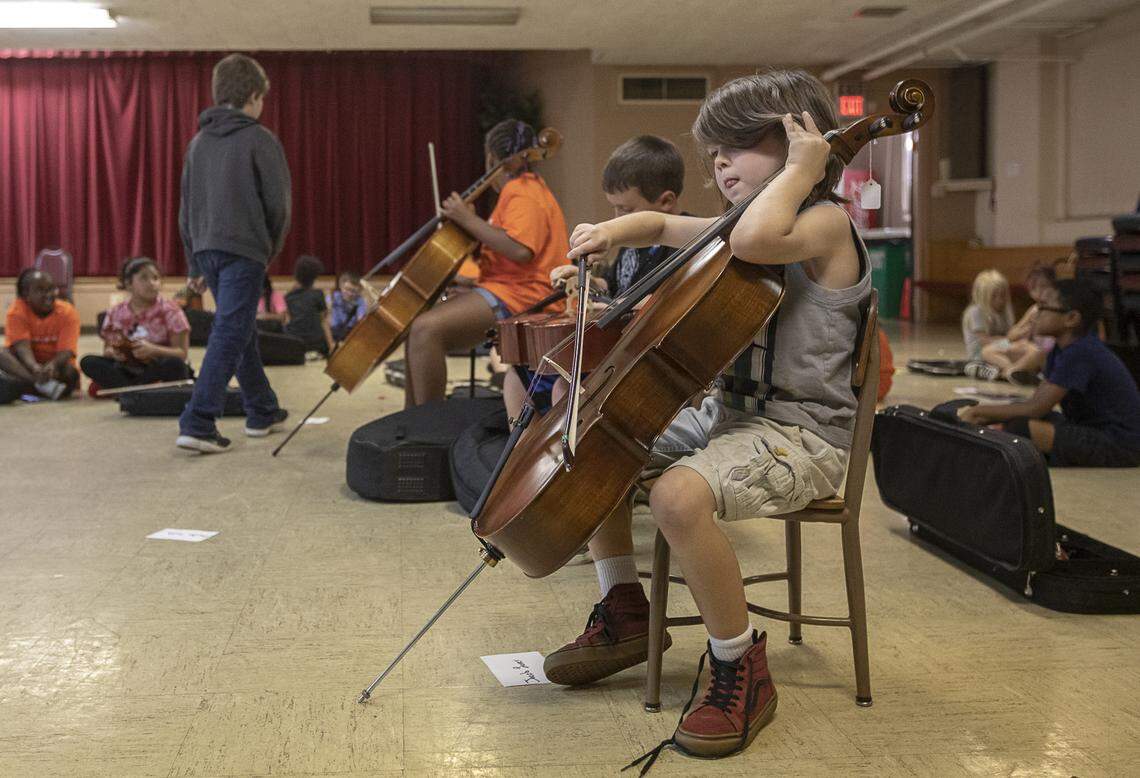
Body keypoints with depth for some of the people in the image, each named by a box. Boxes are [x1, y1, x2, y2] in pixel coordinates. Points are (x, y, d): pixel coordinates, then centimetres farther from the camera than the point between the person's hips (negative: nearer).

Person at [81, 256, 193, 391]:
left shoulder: (169, 311, -5)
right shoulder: (116, 314, 4)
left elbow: (182, 353, -9)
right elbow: (107, 349, 10)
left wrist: (153, 350, -25)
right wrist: (112, 353, -15)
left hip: (160, 372, -3)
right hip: (129, 370, 3)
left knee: (175, 364, -36)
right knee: (88, 362, -16)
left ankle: (120, 387, -21)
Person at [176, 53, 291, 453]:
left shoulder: (199, 142, 14)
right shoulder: (260, 140, -6)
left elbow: (186, 207, 16)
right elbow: (279, 202, -7)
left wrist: (195, 263, 22)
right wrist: (273, 247, 10)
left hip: (207, 250, 7)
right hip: (244, 250, -7)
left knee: (241, 330, 19)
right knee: (229, 336, -8)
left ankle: (263, 411, 29)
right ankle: (197, 424, -15)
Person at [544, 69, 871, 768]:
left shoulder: (824, 223, -14)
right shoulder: (750, 222, 14)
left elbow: (752, 239, -37)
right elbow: (663, 225, 24)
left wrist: (800, 170, -21)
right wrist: (615, 231, 3)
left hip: (803, 434, -10)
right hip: (730, 414, 10)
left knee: (679, 494, -36)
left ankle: (742, 671, -14)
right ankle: (625, 613, 21)